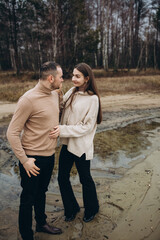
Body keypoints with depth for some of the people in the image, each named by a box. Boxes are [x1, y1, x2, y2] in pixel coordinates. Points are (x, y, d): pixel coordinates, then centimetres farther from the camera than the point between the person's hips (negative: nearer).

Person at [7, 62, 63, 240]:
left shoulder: (55, 95, 3)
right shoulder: (28, 99, -21)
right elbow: (12, 132, -18)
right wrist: (24, 159, -19)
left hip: (49, 156, 7)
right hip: (33, 159, -7)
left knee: (41, 193, 25)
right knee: (28, 198, 11)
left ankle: (41, 224, 46)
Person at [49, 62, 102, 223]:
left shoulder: (92, 99, -16)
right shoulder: (72, 92, 4)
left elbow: (87, 127, -17)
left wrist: (63, 130, -24)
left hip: (81, 146, -6)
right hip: (67, 143, 6)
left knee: (85, 179, 14)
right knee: (62, 178, 14)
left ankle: (91, 209, 42)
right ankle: (71, 209, 39)